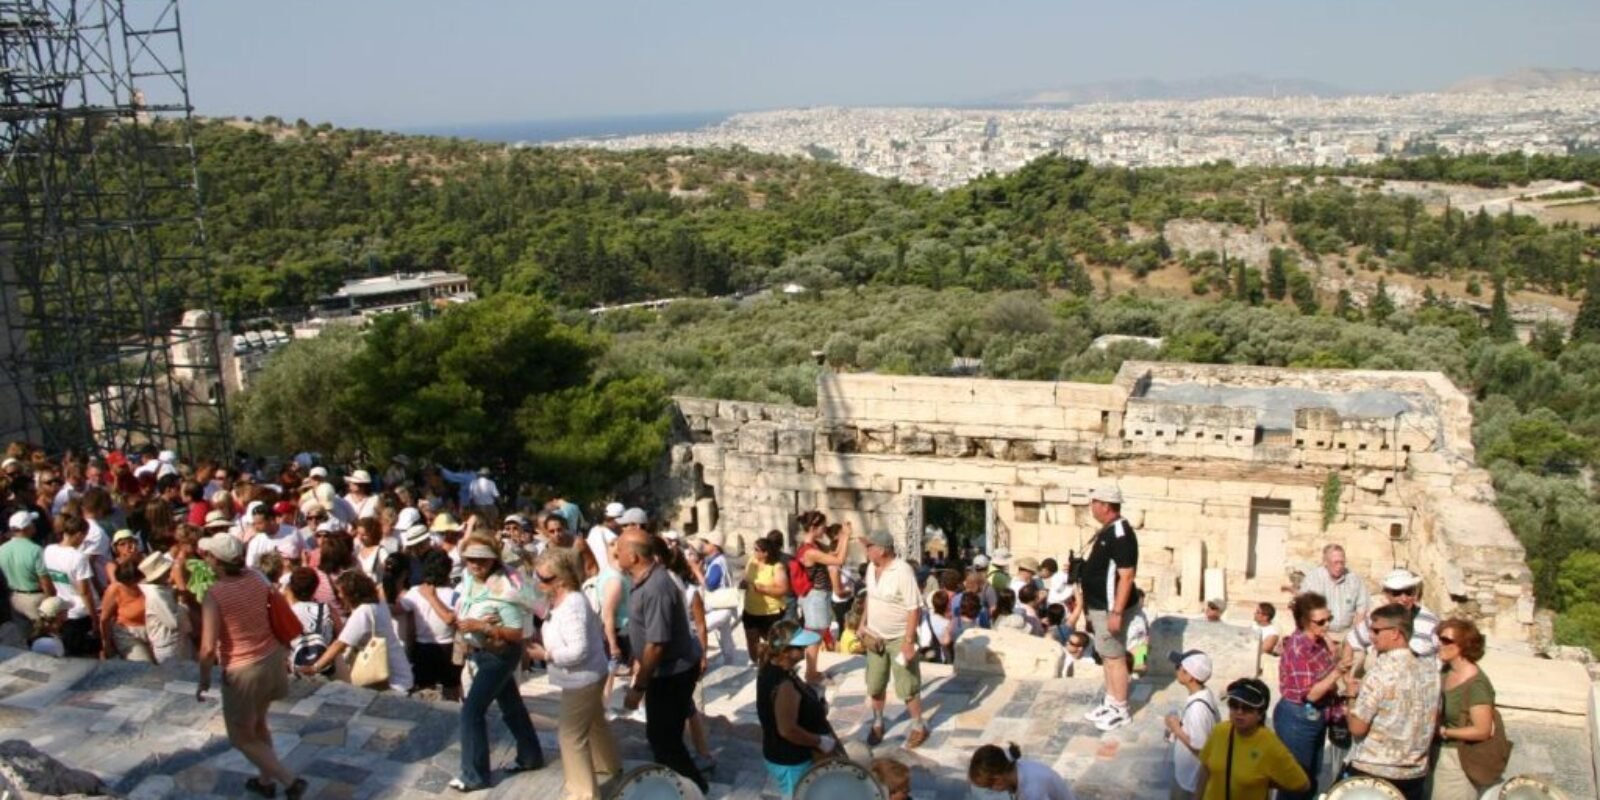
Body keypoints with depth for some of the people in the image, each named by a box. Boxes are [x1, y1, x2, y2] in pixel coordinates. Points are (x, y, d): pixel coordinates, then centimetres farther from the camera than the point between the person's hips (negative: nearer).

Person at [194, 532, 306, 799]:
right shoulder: (256, 579, -4)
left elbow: (208, 647, -21)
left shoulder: (214, 595, -21)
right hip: (272, 660, 7)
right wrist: (283, 653, 19)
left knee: (242, 737, 13)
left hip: (242, 671, -7)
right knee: (258, 723, 28)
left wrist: (204, 679, -4)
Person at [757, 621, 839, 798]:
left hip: (786, 756, 9)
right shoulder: (783, 685, -33)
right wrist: (821, 741, -20)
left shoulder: (772, 668, -2)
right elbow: (787, 730, -32)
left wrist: (817, 706, 2)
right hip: (791, 762, -9)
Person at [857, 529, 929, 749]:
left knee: (907, 687, 5)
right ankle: (877, 723, 35)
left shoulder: (902, 571, -25)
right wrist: (863, 624, 11)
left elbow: (914, 609, -23)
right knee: (874, 685, 15)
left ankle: (919, 727, 23)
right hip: (875, 636, 6)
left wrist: (908, 641, -24)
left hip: (899, 638, -6)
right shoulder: (871, 567, -2)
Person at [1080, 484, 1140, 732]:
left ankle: (1120, 711, 10)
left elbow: (1126, 576, -25)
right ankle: (1110, 703, 28)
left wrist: (1117, 612, -26)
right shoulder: (1107, 530, 10)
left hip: (1110, 608, -10)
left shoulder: (1121, 534, -22)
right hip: (1100, 606, 10)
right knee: (1107, 656, 17)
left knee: (1115, 658, 0)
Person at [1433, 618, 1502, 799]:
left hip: (1462, 761, -8)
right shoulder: (1446, 672, 4)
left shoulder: (1476, 683, -21)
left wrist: (1444, 732, -16)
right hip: (1441, 755, 8)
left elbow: (1482, 731, -22)